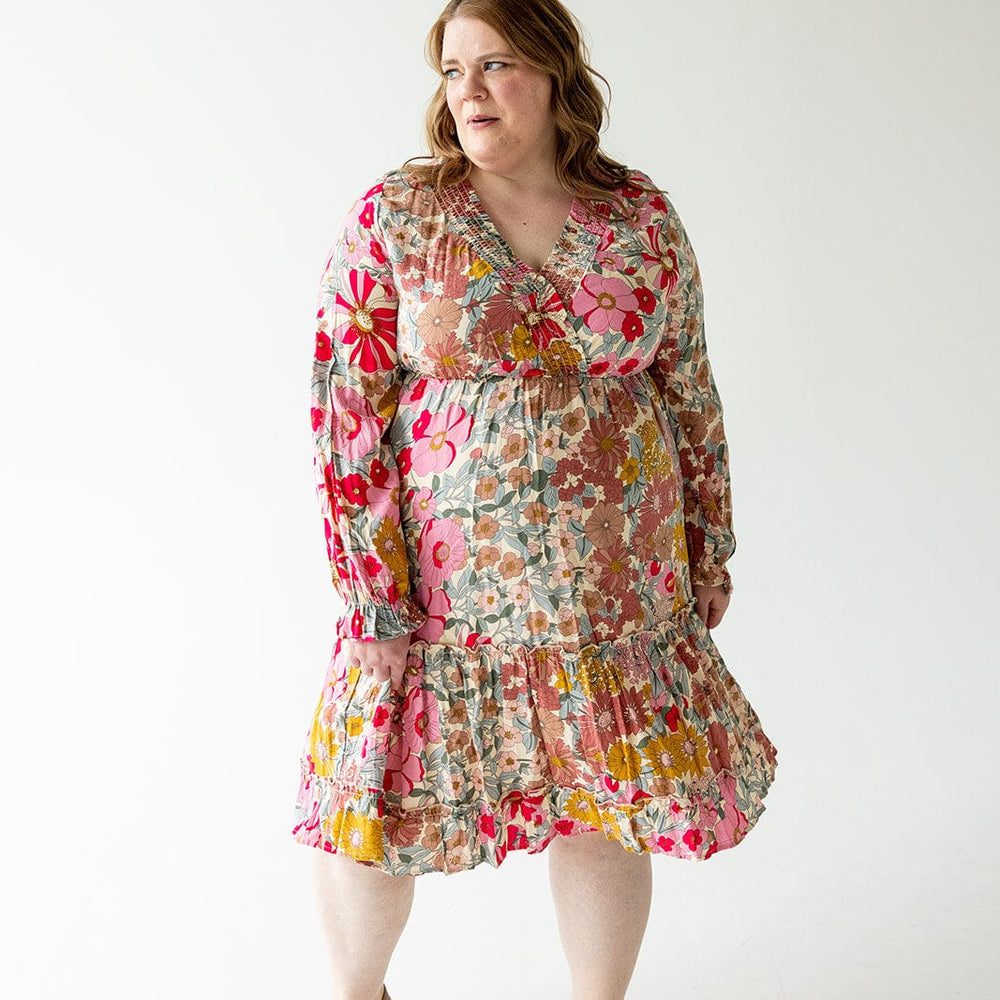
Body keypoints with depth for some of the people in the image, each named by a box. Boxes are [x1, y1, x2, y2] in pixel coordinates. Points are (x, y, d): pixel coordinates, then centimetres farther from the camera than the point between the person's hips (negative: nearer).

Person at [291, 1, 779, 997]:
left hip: (616, 572, 2)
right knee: (373, 804, 9)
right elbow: (346, 403, -6)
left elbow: (691, 391, 10)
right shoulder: (392, 215, -3)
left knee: (609, 804, 11)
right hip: (440, 572, -1)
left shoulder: (643, 217, 4)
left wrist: (709, 542, 11)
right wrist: (370, 583, -11)